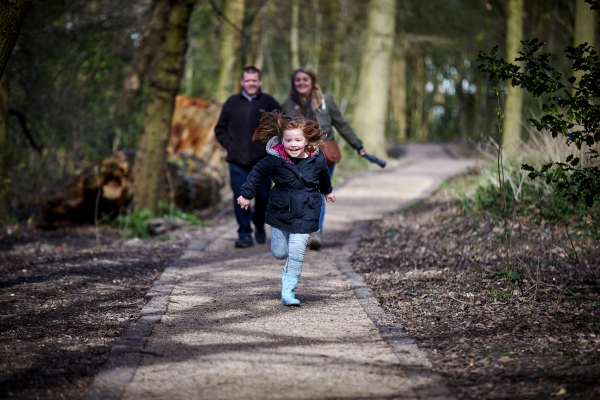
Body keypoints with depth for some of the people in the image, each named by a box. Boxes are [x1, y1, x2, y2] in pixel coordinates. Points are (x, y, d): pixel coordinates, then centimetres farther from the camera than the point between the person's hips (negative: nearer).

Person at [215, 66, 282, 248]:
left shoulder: (268, 103, 2)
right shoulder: (232, 103, 6)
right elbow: (220, 128, 15)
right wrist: (229, 145, 2)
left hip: (262, 161, 0)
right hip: (237, 161, 0)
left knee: (263, 196, 5)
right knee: (241, 197, -5)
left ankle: (259, 225, 32)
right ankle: (245, 234, 1)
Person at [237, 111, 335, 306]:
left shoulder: (317, 159, -10)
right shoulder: (275, 159, -17)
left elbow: (323, 175, 14)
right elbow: (257, 172, 0)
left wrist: (327, 191, 32)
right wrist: (247, 195, 4)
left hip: (305, 214, 0)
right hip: (280, 212, 0)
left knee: (297, 253, -8)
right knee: (279, 253, 7)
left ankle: (288, 291, 1)